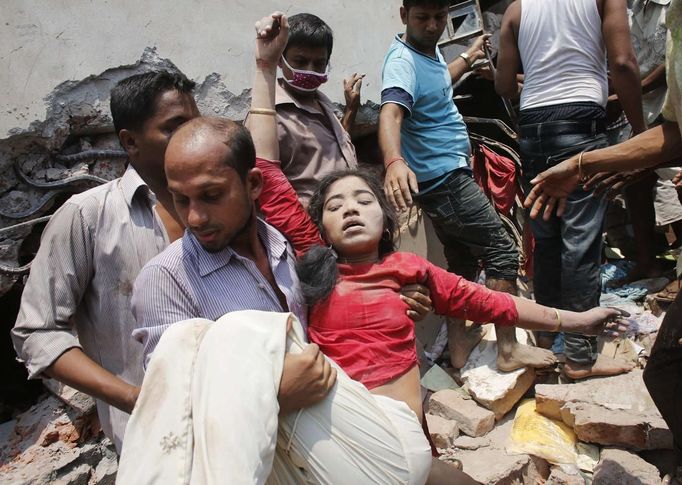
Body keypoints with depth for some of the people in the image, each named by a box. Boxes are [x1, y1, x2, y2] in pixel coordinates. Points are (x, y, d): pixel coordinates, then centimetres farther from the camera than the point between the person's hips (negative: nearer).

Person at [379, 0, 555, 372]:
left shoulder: (430, 50, 11)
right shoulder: (402, 60, -20)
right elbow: (390, 114, -39)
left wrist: (468, 58, 46)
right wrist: (394, 161, -57)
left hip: (448, 177, 10)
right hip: (444, 178, -10)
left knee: (462, 261, 16)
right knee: (502, 253, -5)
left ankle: (458, 344, 24)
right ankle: (508, 350, 3)